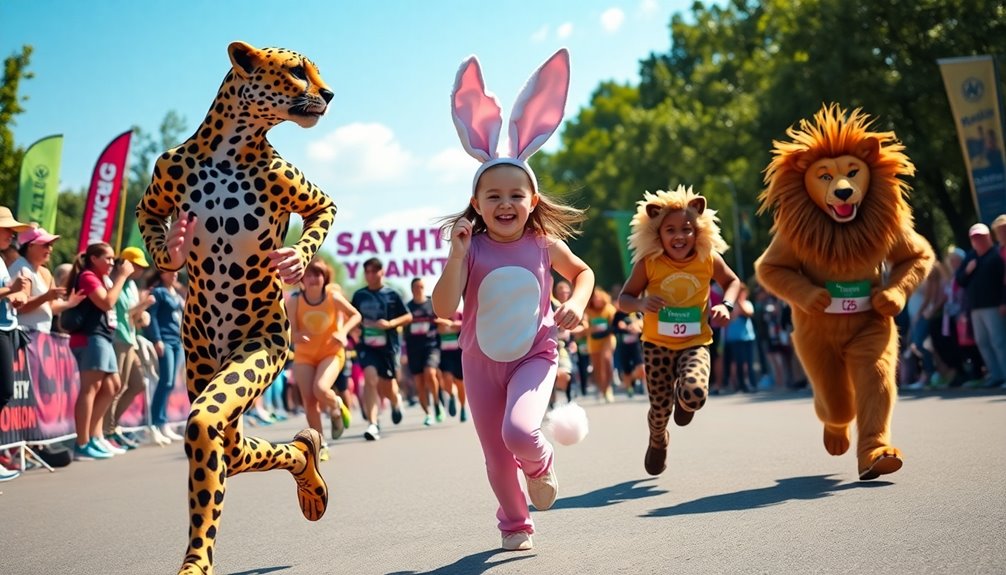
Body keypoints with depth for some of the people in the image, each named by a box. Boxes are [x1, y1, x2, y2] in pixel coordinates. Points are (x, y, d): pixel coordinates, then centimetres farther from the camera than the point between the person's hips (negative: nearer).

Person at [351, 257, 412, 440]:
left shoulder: (391, 295, -1)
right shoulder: (359, 295, 6)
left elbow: (408, 316, 2)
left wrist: (390, 323, -13)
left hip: (388, 345, -1)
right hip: (366, 345, 1)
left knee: (387, 385, 8)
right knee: (370, 377, -21)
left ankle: (396, 400, 48)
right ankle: (372, 424, -24)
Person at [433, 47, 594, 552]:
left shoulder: (544, 244, -6)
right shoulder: (471, 248, -10)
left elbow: (583, 272, 14)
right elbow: (444, 309, -18)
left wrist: (577, 306, -6)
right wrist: (457, 252, -26)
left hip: (533, 357, -1)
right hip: (481, 362, 1)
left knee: (520, 431, -28)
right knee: (497, 458, 8)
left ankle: (541, 465, 8)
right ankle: (514, 523, 35)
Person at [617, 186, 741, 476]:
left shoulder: (708, 259, -8)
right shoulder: (649, 263, -12)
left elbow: (732, 282, 11)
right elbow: (623, 299, -4)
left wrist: (726, 305, -10)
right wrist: (642, 304, -27)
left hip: (695, 343, 0)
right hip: (657, 343, 0)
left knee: (695, 394, -27)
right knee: (660, 407, 4)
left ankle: (683, 399, 15)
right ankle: (658, 442, 42)